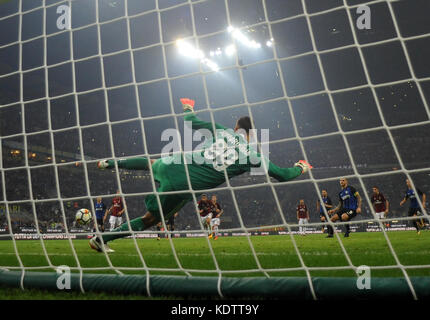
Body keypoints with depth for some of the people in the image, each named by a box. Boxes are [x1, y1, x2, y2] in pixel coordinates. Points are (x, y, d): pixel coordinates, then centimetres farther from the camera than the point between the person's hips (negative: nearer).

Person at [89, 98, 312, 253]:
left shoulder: (222, 131, 6)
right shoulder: (253, 157, 0)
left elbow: (193, 124, 17)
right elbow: (282, 175, 8)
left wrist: (188, 109, 40)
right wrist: (300, 169, 29)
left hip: (174, 165, 4)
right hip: (183, 188, -4)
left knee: (153, 163, 40)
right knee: (151, 219, 13)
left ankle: (111, 163, 45)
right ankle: (102, 239, 13)